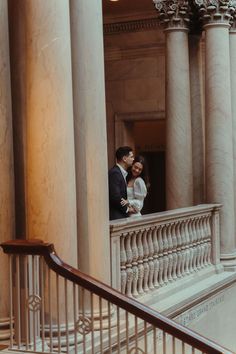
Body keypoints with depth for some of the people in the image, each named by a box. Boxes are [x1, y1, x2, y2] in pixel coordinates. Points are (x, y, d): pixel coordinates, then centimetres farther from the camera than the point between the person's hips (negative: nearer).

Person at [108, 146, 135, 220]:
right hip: (116, 216, -9)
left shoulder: (121, 172, 16)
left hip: (122, 215, 9)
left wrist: (127, 206, 5)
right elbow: (115, 196, -20)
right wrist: (126, 209, -8)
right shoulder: (115, 173, -15)